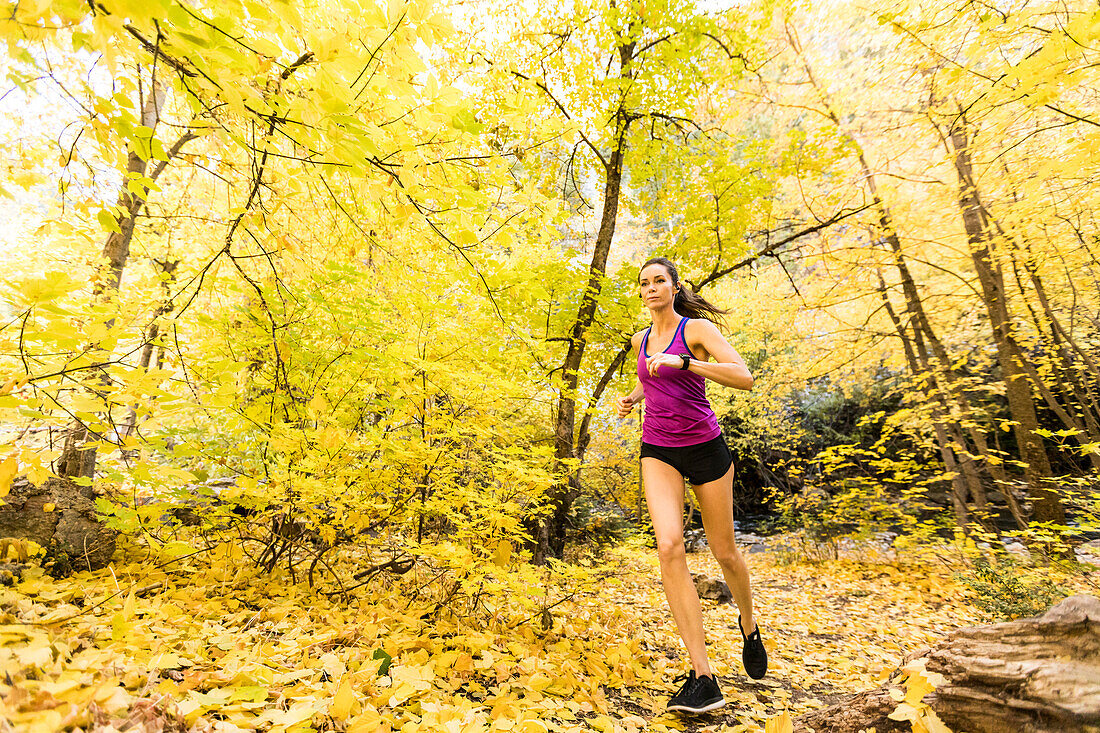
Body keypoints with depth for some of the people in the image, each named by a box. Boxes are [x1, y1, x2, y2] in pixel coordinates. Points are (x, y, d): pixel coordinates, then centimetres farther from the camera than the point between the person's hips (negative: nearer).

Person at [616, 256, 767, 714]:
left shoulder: (698, 328, -7)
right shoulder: (641, 340, 10)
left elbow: (745, 378, -21)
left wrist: (682, 361, -31)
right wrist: (632, 396, 11)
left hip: (705, 448, -3)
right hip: (658, 452, 3)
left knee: (724, 552, 11)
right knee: (669, 547, -19)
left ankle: (748, 623, 44)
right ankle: (702, 677, -12)